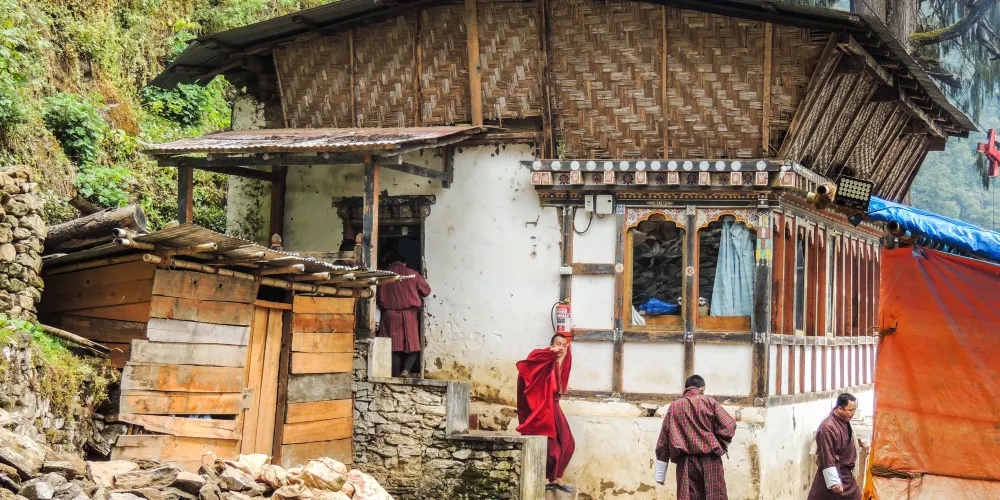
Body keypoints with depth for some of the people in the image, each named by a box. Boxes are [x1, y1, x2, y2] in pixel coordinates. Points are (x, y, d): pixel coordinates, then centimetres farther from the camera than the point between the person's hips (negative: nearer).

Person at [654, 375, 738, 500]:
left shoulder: (674, 407, 10)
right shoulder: (709, 402, 4)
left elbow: (663, 441, 9)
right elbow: (729, 426, -7)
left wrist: (660, 475, 11)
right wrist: (720, 446, 10)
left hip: (686, 462, 2)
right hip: (710, 460, -2)